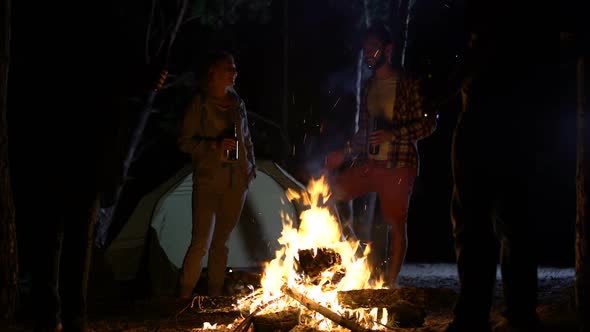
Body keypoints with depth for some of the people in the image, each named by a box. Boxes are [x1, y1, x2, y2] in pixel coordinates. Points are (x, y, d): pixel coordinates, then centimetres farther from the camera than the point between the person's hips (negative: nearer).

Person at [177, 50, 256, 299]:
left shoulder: (237, 104, 11)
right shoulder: (200, 104, -5)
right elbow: (185, 142, -5)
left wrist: (251, 167, 9)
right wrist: (215, 145, -17)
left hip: (237, 181, 5)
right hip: (208, 180, -5)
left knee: (222, 241, 10)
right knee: (201, 242, -11)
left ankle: (215, 295, 17)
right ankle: (184, 295, 0)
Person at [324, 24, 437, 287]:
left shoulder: (407, 84, -5)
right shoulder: (368, 88, 15)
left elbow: (428, 123, -10)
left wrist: (393, 134, -21)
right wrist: (345, 154, 12)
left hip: (398, 166, -6)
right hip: (367, 164, 7)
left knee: (396, 224, -4)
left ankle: (390, 284, 5)